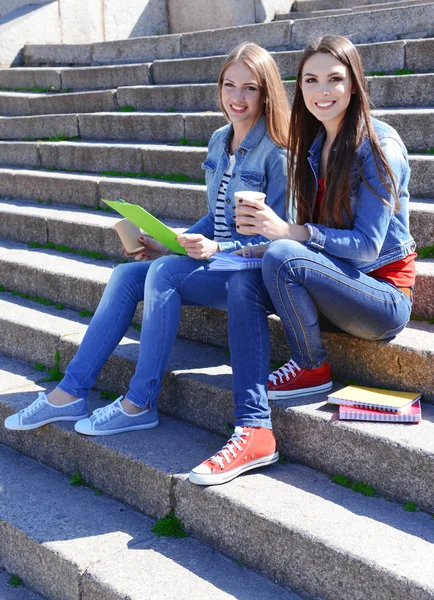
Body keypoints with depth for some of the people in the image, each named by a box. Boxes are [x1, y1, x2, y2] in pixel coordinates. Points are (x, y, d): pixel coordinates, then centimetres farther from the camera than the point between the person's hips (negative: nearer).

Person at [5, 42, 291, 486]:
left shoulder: (277, 152, -12)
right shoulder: (220, 142, 12)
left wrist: (216, 249, -26)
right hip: (214, 260, 8)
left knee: (165, 273, -29)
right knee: (126, 274, -10)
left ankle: (140, 404, -19)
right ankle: (71, 393, -9)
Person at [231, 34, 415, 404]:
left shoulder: (380, 146, -13)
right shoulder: (314, 145, 9)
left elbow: (367, 246, -18)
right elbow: (309, 232, 6)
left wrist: (288, 232, -27)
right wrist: (264, 226, -15)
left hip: (385, 294, -7)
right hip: (335, 283, 7)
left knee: (282, 258, -29)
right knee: (243, 280, -17)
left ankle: (312, 368, -6)